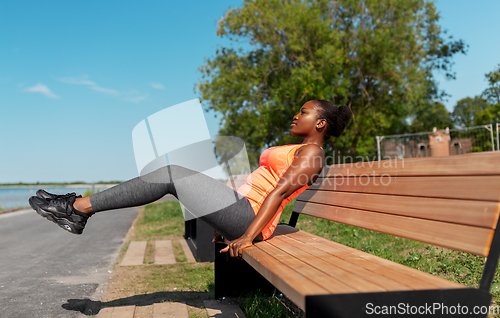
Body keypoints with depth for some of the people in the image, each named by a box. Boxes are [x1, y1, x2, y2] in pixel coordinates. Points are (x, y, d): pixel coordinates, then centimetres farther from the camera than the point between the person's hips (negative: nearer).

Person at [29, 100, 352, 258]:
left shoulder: (312, 151, -6)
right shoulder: (297, 150, 25)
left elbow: (279, 192, -18)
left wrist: (248, 236, -27)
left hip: (248, 216, -9)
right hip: (242, 210, 9)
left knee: (173, 173, -14)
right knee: (172, 175, 2)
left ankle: (80, 206, -8)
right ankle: (78, 212, 2)